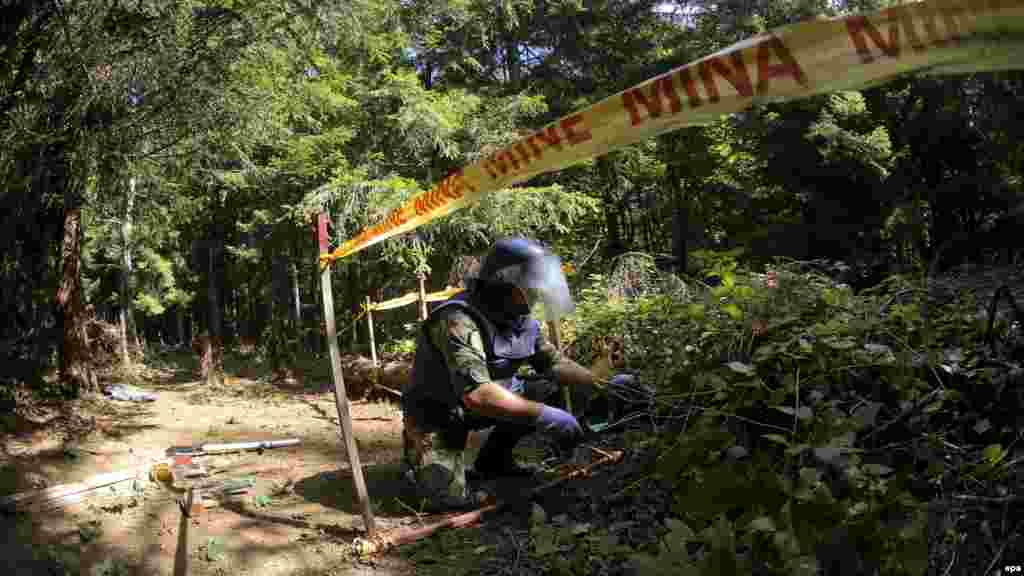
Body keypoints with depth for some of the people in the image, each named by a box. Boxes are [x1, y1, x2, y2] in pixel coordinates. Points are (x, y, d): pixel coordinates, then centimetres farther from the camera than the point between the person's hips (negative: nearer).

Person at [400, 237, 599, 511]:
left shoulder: (521, 321, -6)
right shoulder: (458, 321, -33)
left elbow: (555, 362, 3)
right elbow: (477, 396, -41)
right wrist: (542, 415, -40)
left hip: (481, 401, 7)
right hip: (437, 413, -7)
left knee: (551, 389, -7)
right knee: (447, 497, -22)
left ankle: (493, 460, 10)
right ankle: (416, 455, 12)